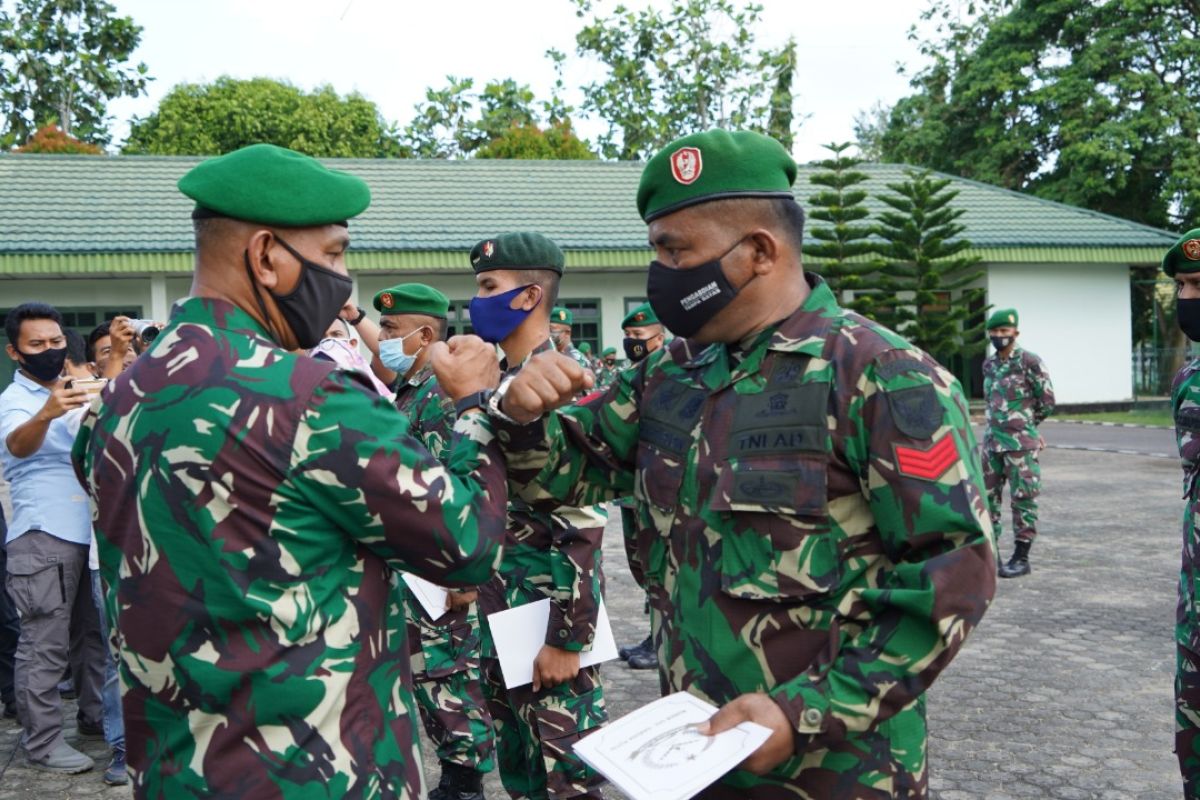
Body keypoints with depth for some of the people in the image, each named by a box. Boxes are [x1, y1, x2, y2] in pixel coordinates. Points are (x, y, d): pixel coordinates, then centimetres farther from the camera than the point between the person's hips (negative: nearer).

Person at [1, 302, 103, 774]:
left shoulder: (75, 392, 14)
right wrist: (45, 415, -51)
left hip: (92, 531, 7)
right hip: (43, 537, -7)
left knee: (97, 632, 14)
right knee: (45, 644, -5)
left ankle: (95, 716, 27)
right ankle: (43, 743, 2)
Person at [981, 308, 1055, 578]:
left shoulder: (1029, 362, -9)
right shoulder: (989, 364, 10)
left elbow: (1047, 402, -4)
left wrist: (1024, 425, 7)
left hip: (1020, 444, -7)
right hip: (992, 441, 7)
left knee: (1023, 498, 0)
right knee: (987, 495, 9)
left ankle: (1021, 558, 6)